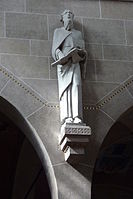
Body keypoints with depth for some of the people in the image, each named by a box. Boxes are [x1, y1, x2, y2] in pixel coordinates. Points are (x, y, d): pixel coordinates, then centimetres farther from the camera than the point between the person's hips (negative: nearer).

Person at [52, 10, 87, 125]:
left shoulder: (78, 33, 28)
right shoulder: (58, 32, 23)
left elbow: (83, 50, 18)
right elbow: (55, 48, 9)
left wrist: (81, 52, -7)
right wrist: (61, 56, -12)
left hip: (75, 63, 1)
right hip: (63, 63, -1)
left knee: (76, 86, -17)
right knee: (65, 88, -15)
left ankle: (77, 116, -27)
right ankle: (67, 117, -26)